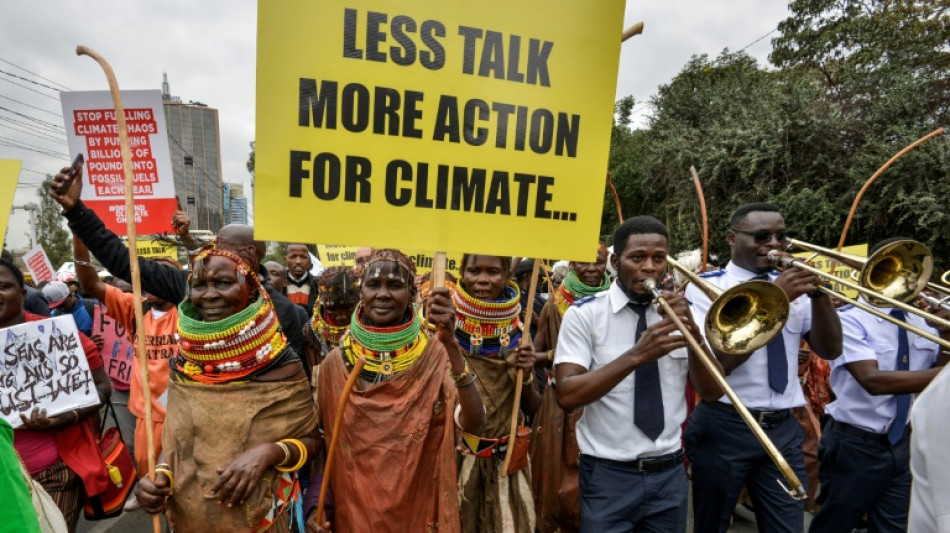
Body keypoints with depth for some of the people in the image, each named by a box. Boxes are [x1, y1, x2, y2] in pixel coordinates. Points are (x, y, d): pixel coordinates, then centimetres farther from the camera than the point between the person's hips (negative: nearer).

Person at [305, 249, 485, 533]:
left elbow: (473, 424, -27)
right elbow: (318, 441, 3)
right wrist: (314, 505, -8)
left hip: (419, 510, -1)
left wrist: (451, 343, -36)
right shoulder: (335, 362, -7)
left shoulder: (436, 354, -14)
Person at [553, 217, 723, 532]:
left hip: (669, 473, 4)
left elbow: (712, 392, -1)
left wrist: (693, 332, -17)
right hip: (608, 475, -3)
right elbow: (567, 395, -19)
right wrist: (637, 355, -28)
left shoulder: (678, 312, 3)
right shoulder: (584, 313, -10)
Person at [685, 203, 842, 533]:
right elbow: (717, 363, -20)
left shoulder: (791, 285, 7)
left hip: (784, 429, 4)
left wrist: (818, 293, -15)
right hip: (724, 428, -4)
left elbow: (830, 350, 1)